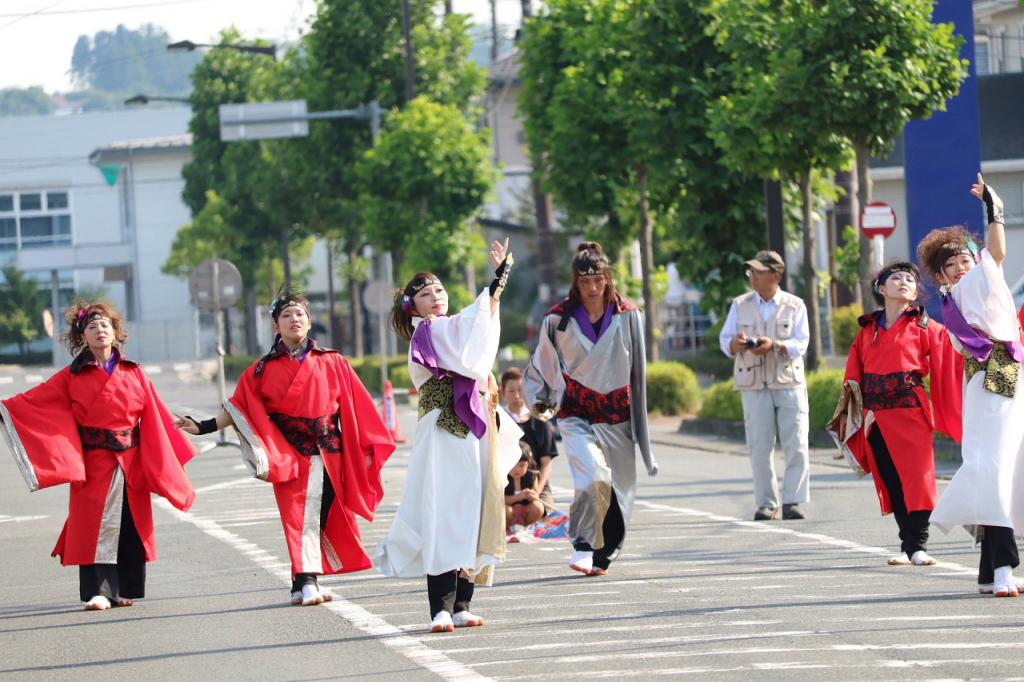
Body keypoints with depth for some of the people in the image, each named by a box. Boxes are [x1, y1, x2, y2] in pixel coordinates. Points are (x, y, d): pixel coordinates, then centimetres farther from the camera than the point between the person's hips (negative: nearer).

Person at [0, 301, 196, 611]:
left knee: (131, 525, 5)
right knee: (95, 525, -7)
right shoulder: (73, 377, 4)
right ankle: (98, 591, -7)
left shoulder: (134, 374, 8)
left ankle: (125, 590, 15)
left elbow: (155, 417, 8)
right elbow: (33, 401, 1)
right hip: (93, 461, -2)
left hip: (131, 461, 2)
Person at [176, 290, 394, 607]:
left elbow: (355, 407, 9)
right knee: (300, 516, -10)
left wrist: (370, 445, 7)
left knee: (324, 518, 1)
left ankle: (307, 583, 8)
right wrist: (203, 427, -1)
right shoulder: (264, 369, 6)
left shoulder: (332, 363, 7)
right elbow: (239, 408, 8)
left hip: (329, 454, 2)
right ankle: (306, 583, -11)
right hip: (289, 457, -1)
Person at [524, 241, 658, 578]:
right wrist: (538, 400, 2)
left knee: (619, 487, 4)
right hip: (577, 413, -2)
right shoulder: (559, 319, -3)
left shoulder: (627, 315, 0)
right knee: (594, 477, -24)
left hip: (617, 415, 3)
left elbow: (637, 369, 7)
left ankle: (603, 556, 20)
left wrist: (640, 427, 8)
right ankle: (583, 546, -11)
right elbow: (542, 364, 12)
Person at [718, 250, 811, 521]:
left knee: (796, 445, -6)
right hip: (754, 385, 1)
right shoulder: (740, 305, 10)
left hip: (789, 383, -1)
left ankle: (792, 501, -1)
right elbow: (725, 340, 4)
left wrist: (774, 345, -22)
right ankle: (766, 503, 4)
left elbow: (800, 344, -4)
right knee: (759, 447, -2)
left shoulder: (795, 306, 5)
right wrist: (735, 344, -20)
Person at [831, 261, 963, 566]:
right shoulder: (868, 329, 14)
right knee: (889, 480, 3)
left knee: (916, 477, -7)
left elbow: (953, 358, -3)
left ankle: (917, 546, -4)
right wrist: (847, 411, 13)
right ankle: (907, 545, 10)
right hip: (876, 413, 3)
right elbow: (854, 374, 16)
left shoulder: (924, 327, 4)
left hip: (911, 410, -3)